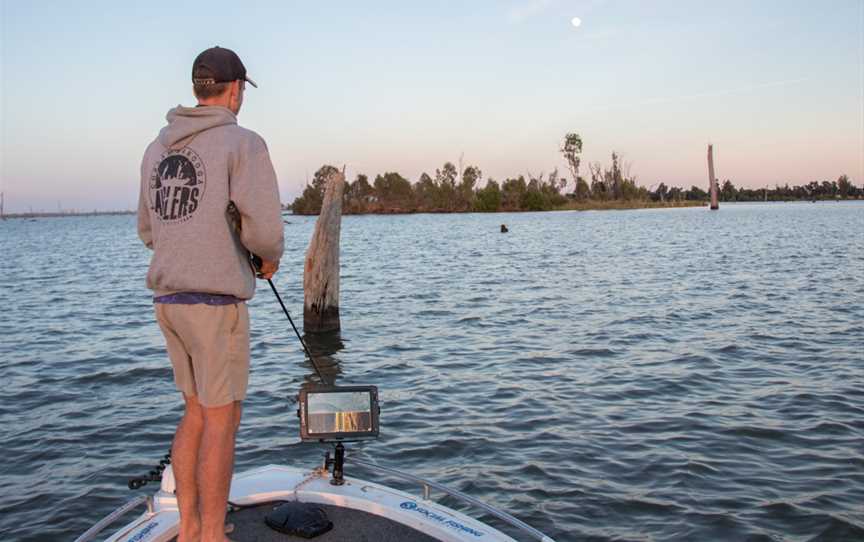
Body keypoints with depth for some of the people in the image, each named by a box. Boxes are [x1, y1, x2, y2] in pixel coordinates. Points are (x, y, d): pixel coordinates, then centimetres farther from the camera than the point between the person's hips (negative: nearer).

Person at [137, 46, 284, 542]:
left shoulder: (158, 149, 13)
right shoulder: (244, 143, -10)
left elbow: (148, 231, 19)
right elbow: (264, 231, -20)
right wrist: (271, 257, 3)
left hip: (169, 299, 8)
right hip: (216, 301, -7)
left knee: (198, 411, 19)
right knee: (222, 420, 3)